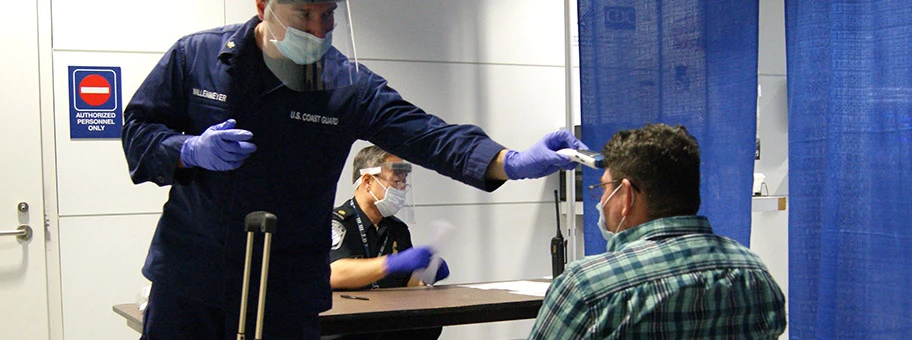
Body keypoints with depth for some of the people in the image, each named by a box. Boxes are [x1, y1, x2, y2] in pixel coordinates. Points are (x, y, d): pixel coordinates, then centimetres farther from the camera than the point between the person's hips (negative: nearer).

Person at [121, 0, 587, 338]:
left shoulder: (349, 85, -4)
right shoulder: (195, 56, -1)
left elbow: (425, 135, -14)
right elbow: (138, 129, 5)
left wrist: (512, 162, -30)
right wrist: (192, 151, -16)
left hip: (287, 297, -1)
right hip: (186, 278, 1)